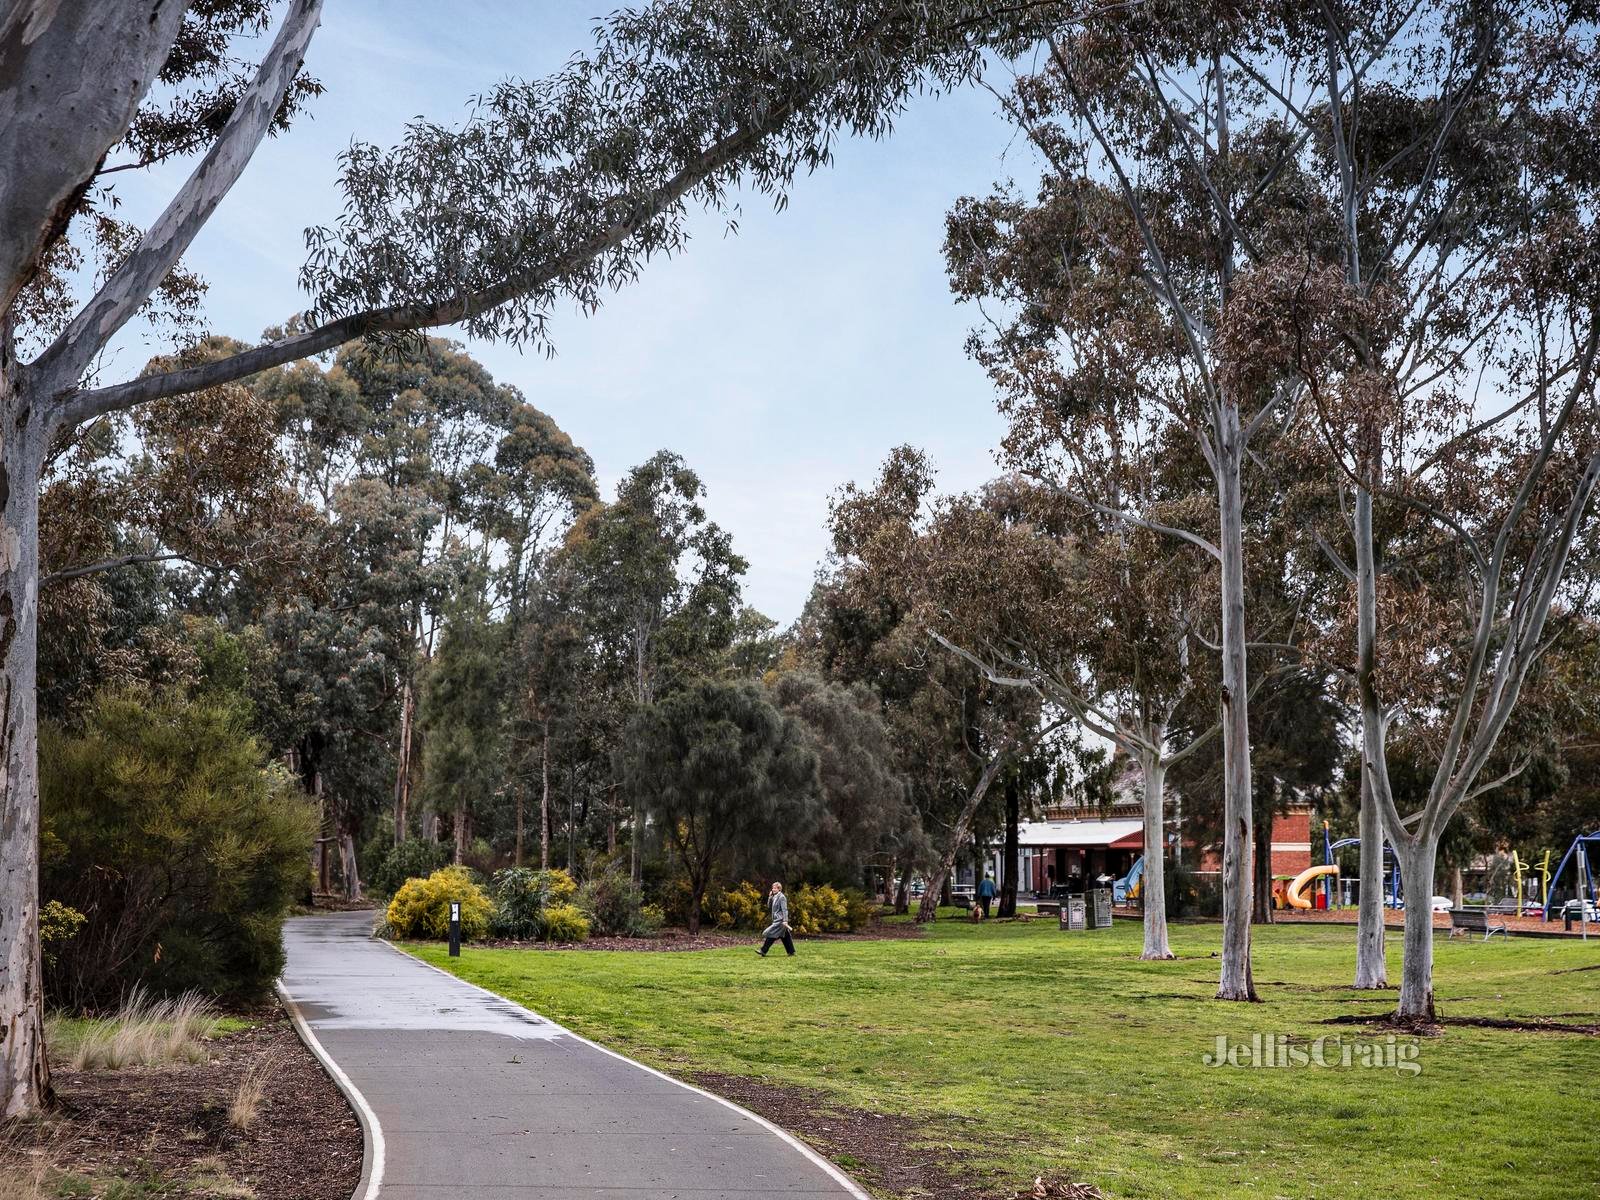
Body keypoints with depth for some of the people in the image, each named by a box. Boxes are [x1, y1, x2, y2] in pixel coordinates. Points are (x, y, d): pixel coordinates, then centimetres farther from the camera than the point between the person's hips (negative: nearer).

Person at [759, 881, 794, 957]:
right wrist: (770, 897, 4)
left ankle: (763, 951, -6)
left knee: (771, 934, -9)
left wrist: (785, 920, -25)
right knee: (785, 937, 10)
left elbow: (784, 910, -18)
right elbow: (769, 906, 18)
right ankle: (791, 952, 13)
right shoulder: (774, 897, 14)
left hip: (780, 920, -9)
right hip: (777, 920, 9)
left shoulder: (782, 897, -13)